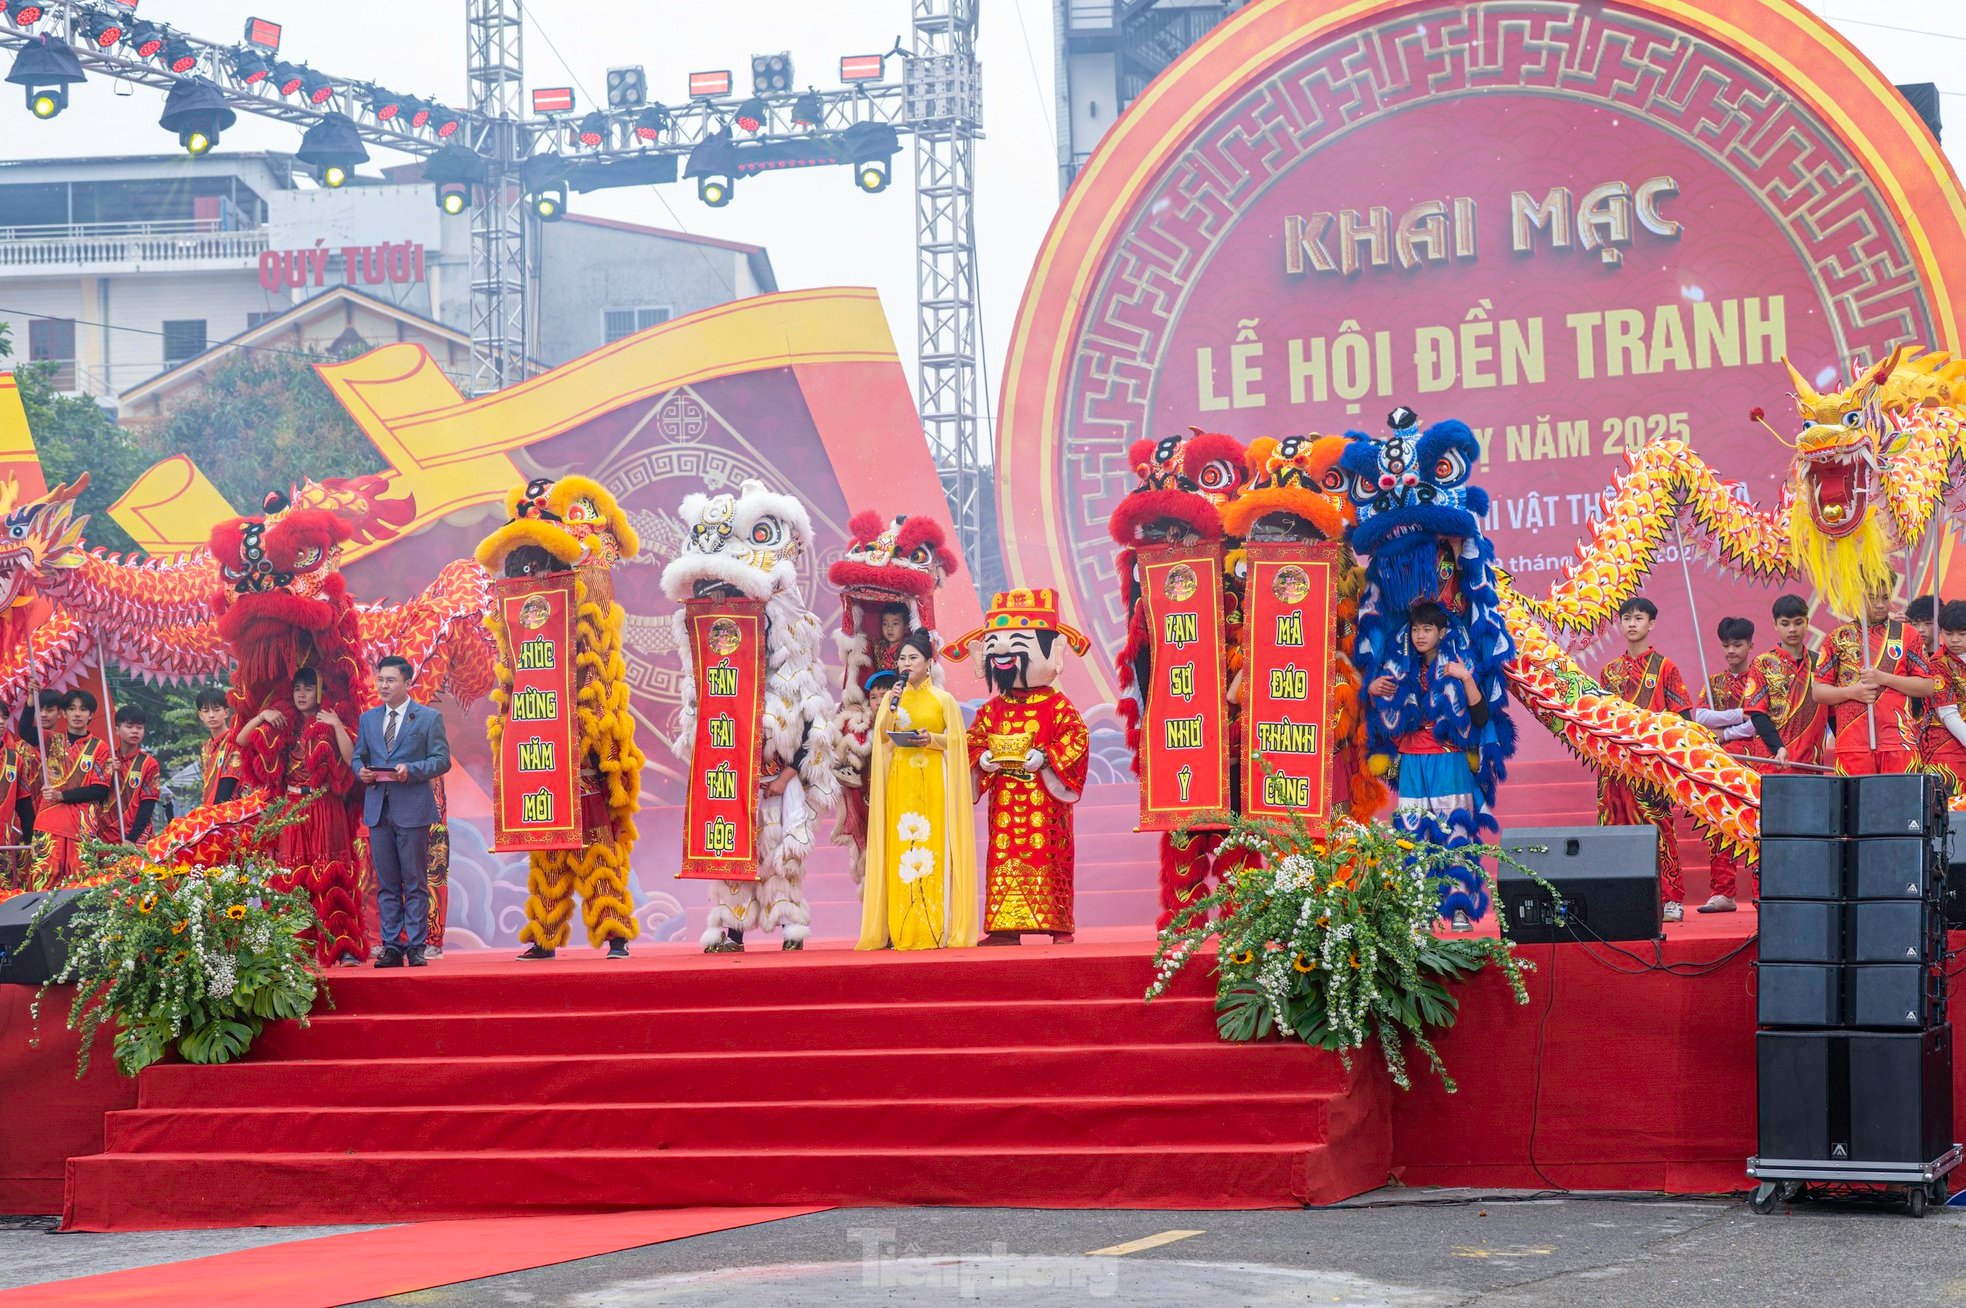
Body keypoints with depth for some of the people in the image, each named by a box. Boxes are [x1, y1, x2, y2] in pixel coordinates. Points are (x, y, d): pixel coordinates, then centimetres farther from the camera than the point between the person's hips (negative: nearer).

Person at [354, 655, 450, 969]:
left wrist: (411, 770, -17)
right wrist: (361, 770, -4)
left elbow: (442, 760, -3)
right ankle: (391, 946, 9)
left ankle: (416, 946, 1)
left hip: (413, 809, -4)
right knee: (386, 884, 6)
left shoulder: (429, 717, 1)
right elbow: (358, 755, 19)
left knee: (415, 882, -1)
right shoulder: (367, 719, 15)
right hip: (378, 809, 4)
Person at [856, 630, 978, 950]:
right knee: (900, 848, -3)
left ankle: (934, 929, -7)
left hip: (933, 783, -3)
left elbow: (957, 740, 2)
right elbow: (881, 738, 3)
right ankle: (902, 931, -4)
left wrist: (932, 739, -14)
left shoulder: (943, 699, 4)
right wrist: (891, 708, -10)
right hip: (900, 782, 3)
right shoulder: (891, 698, 13)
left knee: (932, 846, -7)